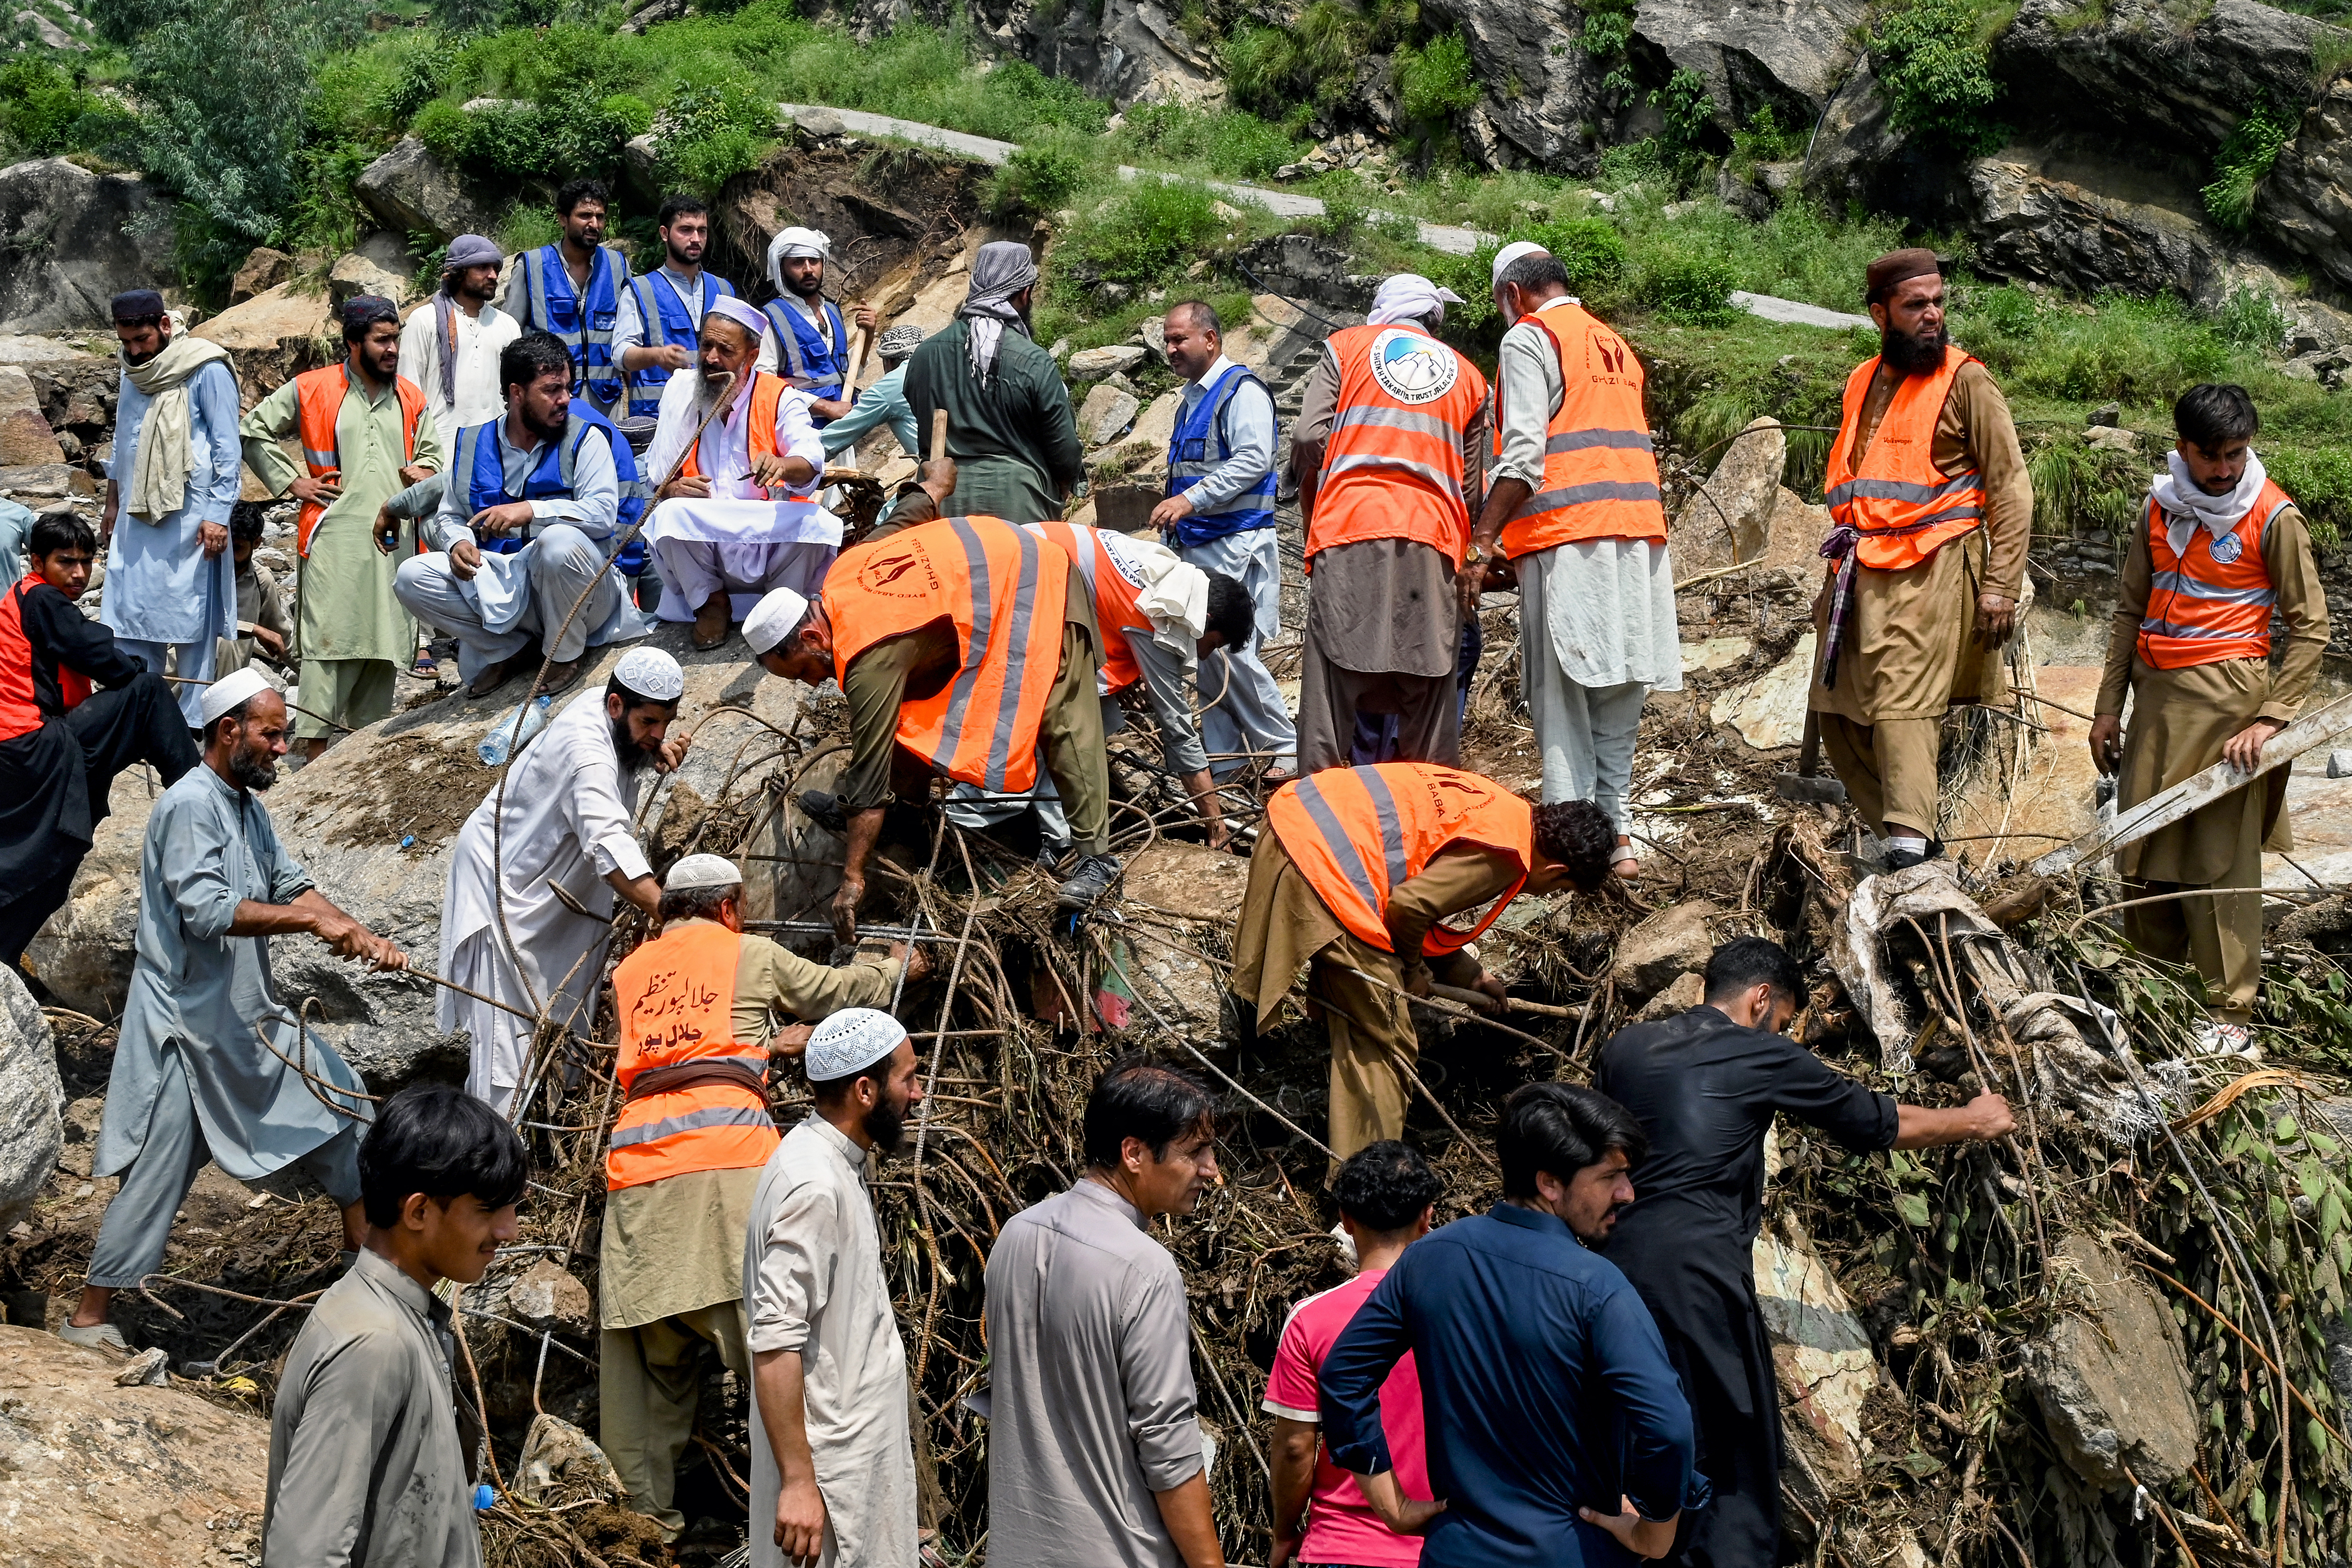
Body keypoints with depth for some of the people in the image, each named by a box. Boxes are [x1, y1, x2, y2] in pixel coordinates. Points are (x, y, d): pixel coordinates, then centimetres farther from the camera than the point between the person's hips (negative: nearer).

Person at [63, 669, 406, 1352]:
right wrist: (314, 920, -30)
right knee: (157, 1174, -5)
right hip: (186, 1023, -9)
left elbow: (291, 885, 5)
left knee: (336, 1095, 16)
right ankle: (91, 1314, 5)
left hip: (249, 1014, 9)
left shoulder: (249, 808, 10)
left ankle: (364, 1234, 33)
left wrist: (365, 939, -11)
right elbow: (207, 909, -29)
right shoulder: (190, 805, -19)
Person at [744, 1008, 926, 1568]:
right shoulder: (813, 1186, -22)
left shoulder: (838, 1161, 8)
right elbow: (775, 1342, -26)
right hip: (829, 1462, -10)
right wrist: (797, 1481, -27)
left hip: (860, 1434, 10)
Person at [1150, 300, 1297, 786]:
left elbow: (1254, 459, -21)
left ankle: (1284, 749, 0)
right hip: (1195, 545, 9)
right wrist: (1173, 520, 24)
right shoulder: (1193, 399, 21)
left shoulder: (1241, 390, -8)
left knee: (1231, 651, -12)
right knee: (1204, 654, 7)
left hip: (1236, 545, -9)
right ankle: (1223, 758, 13)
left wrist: (1191, 500, -25)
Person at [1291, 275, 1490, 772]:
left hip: (1350, 529, -2)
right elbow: (1471, 489, 16)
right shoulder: (1467, 376, 22)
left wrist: (1311, 506, 18)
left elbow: (1309, 438, 3)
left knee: (1334, 680, -3)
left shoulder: (1346, 346, 16)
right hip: (1433, 542, 2)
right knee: (1429, 688, 2)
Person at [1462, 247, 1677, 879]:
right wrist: (1515, 550, 22)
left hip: (1570, 541, -7)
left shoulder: (1529, 338, -1)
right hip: (1638, 536, 7)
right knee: (1616, 694, 9)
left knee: (1563, 700, -6)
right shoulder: (1614, 344, 24)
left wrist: (1481, 547, -13)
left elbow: (1523, 457, -13)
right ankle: (1617, 836, 8)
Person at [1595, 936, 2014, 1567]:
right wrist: (1972, 1122, 28)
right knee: (1740, 1465, 0)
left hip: (1619, 1261, 6)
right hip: (1700, 1273, -6)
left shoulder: (1625, 1047, 15)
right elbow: (1877, 1122, 13)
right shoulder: (1764, 1058, 2)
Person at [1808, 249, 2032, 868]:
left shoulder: (1965, 381, -2)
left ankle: (1909, 851, -27)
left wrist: (2002, 586, -13)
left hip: (1928, 572, -7)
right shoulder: (1862, 383, 18)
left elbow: (2012, 488, -5)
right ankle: (1911, 836, 17)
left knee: (1902, 708, -20)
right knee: (1838, 714, 7)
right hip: (1859, 572, 7)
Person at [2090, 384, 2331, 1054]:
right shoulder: (2162, 508, 10)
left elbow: (2310, 627, -7)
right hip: (2155, 693, 6)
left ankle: (2230, 1019, 0)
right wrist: (2109, 707, 13)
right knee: (2142, 854, 8)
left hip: (2226, 696, -6)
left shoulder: (2274, 516, -6)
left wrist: (2270, 719, -14)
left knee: (2220, 861, -5)